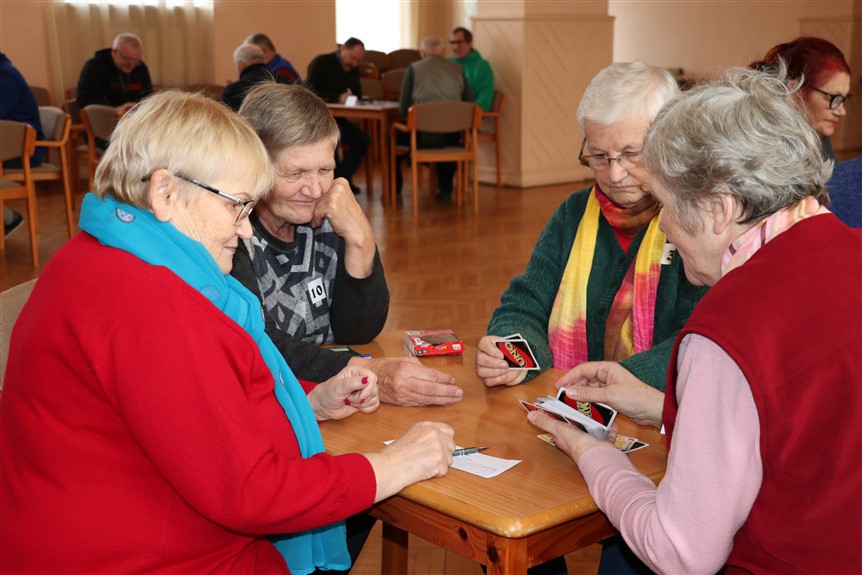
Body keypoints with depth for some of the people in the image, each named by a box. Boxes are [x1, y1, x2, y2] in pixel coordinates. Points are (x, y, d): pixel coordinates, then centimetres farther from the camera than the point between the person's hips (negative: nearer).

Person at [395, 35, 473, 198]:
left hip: (422, 135, -3)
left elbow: (403, 109, -3)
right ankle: (446, 190, 40)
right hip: (450, 137, 3)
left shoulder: (414, 69, -3)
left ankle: (394, 191, 30)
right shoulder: (457, 69, 3)